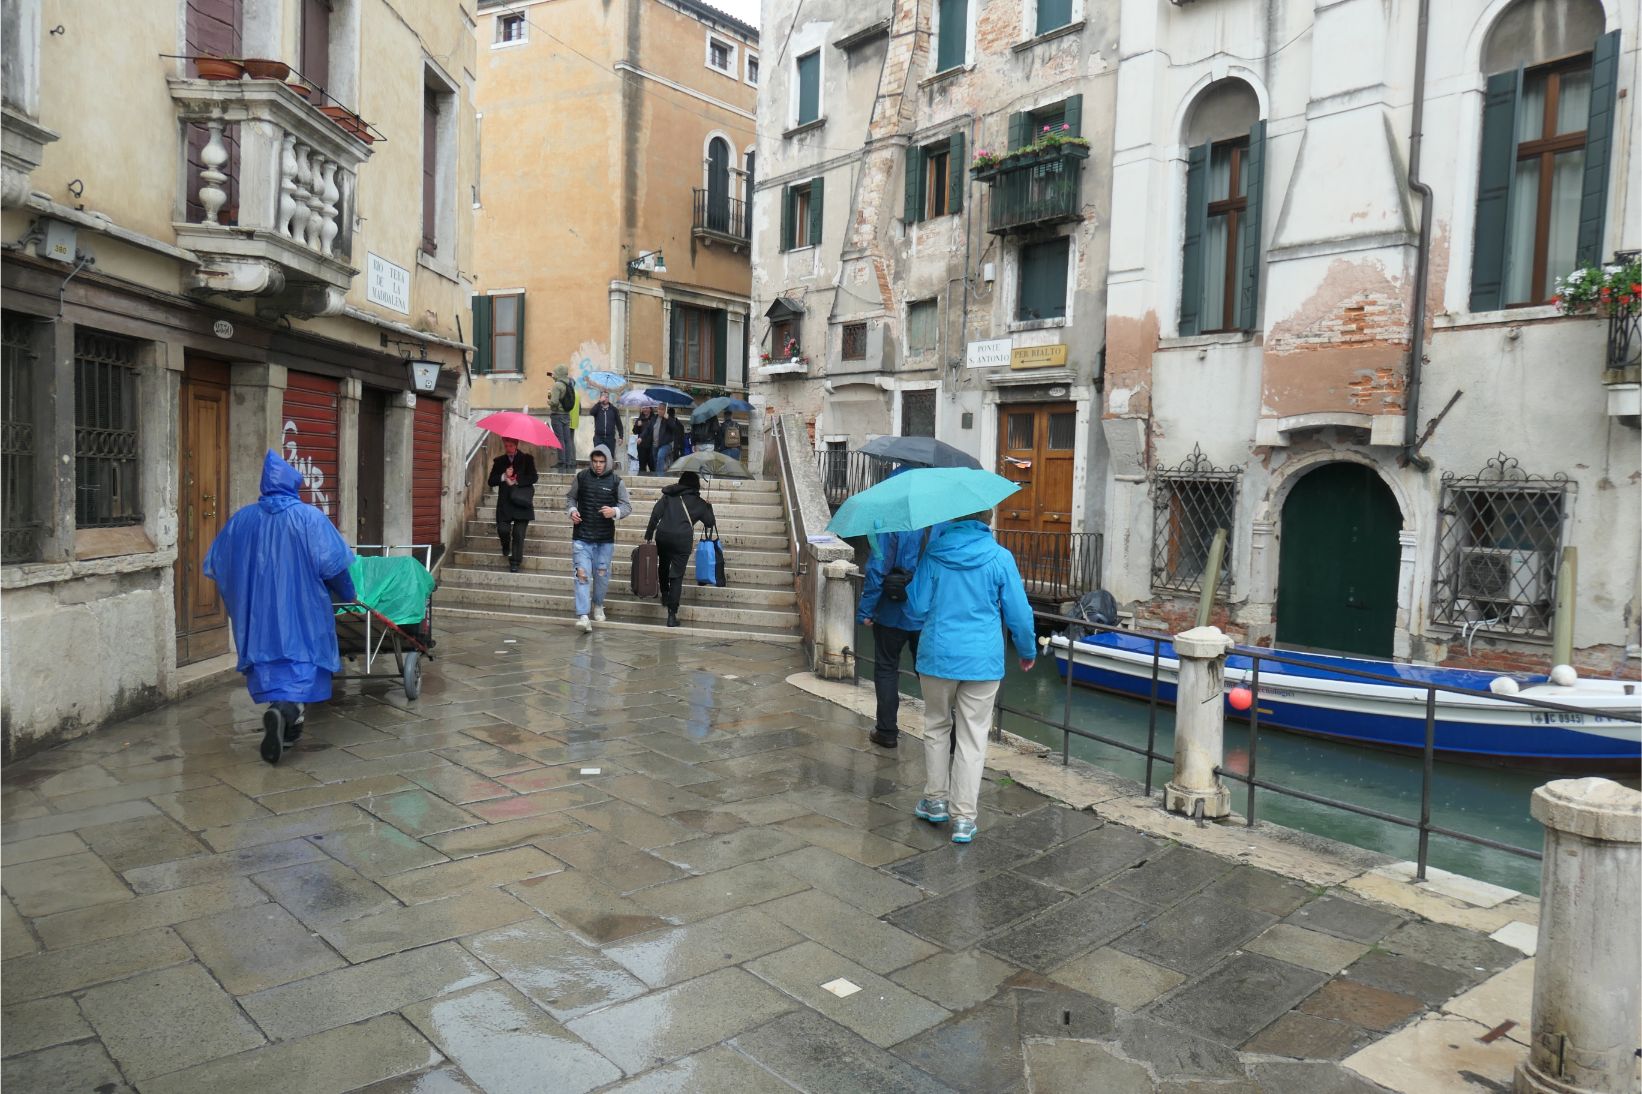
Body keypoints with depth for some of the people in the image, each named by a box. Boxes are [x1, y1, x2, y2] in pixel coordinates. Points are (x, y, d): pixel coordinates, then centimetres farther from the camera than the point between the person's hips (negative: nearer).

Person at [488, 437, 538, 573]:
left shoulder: (527, 459, 4)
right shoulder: (499, 461, 12)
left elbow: (533, 478, -5)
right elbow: (491, 481, 7)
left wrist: (516, 481, -13)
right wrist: (503, 477, -10)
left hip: (521, 502, -2)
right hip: (504, 503, 2)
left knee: (519, 534, -5)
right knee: (502, 530, -7)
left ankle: (515, 563, 2)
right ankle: (506, 547, 26)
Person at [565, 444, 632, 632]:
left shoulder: (616, 481, -2)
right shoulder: (581, 477, 1)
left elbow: (627, 506, 2)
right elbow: (570, 497, 15)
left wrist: (615, 511, -18)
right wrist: (572, 510, -5)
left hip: (605, 539, 1)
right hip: (582, 537, 0)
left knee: (602, 574, 12)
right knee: (582, 574, -9)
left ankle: (598, 605, 37)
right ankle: (583, 616, -11)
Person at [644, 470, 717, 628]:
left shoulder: (669, 495, 14)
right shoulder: (698, 502, 11)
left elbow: (656, 514, 4)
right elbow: (710, 523, 18)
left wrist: (648, 535, 6)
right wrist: (708, 506, 33)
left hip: (662, 536, 2)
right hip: (683, 539, -2)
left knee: (664, 567, 28)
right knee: (677, 576, -1)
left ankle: (665, 595, 41)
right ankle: (672, 614, -5)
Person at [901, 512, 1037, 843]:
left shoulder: (934, 554, -4)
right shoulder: (1000, 558, -6)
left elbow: (917, 607, 0)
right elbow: (1019, 613, -2)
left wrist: (910, 627, 23)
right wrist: (1028, 651, 14)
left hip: (938, 655, 1)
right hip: (983, 660, -1)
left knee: (936, 728, 19)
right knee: (973, 738, 5)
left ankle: (935, 800, 26)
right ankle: (964, 817, 5)